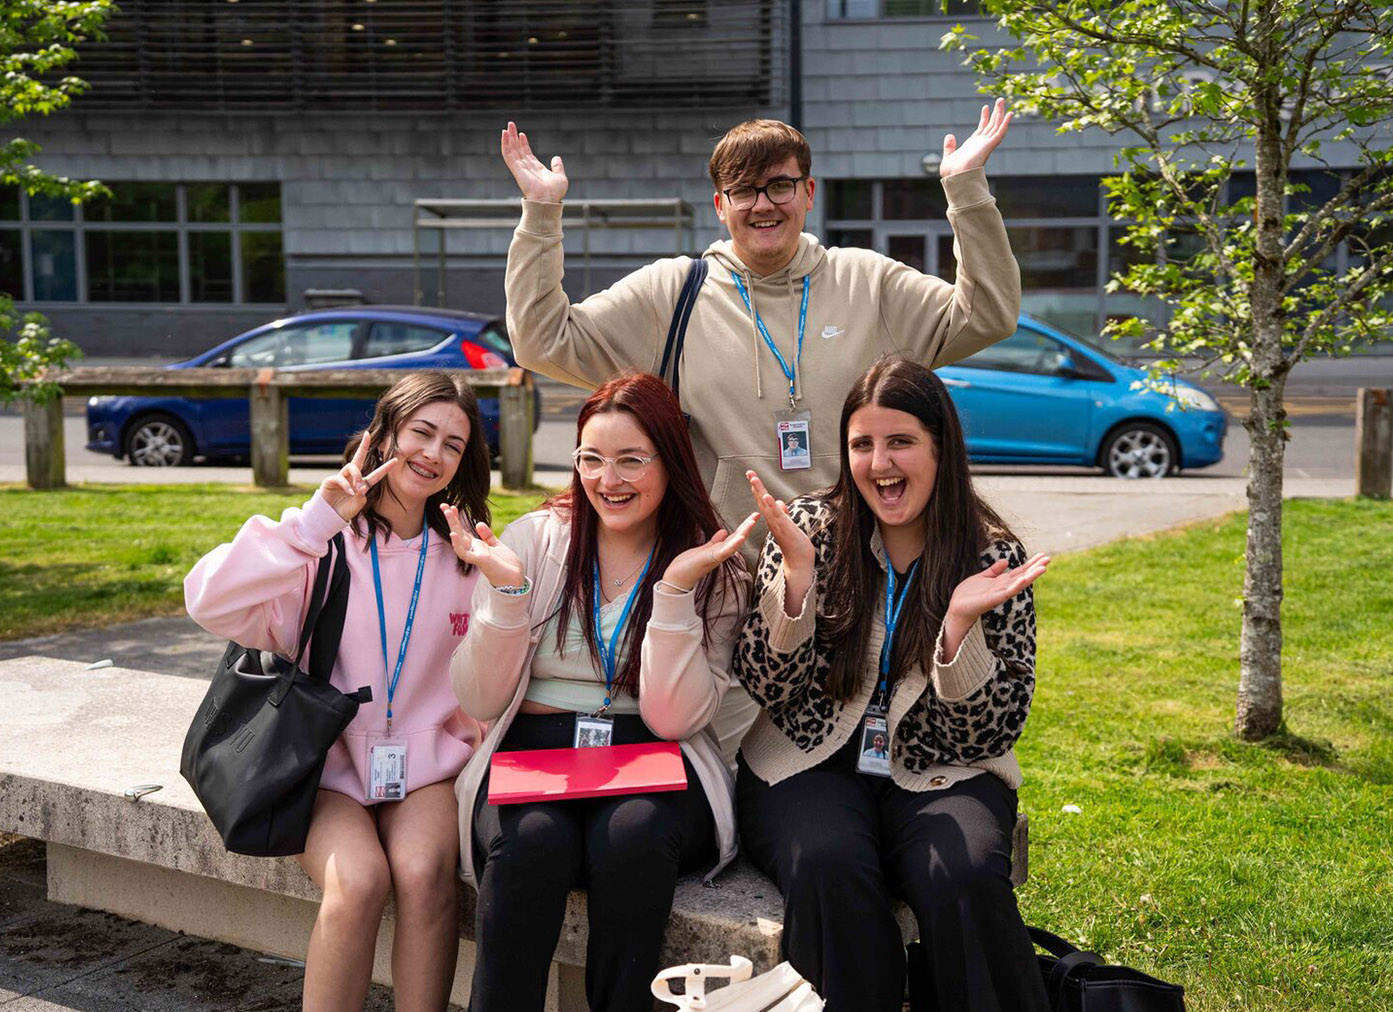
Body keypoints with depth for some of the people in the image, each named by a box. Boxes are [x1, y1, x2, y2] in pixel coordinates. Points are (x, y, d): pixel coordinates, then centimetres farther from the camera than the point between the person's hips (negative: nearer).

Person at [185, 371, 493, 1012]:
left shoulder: (463, 555, 8)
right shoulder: (325, 545, -1)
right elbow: (210, 605, -18)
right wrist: (315, 521, -22)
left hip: (427, 765, 2)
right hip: (331, 766, -1)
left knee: (423, 873, -28)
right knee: (358, 881, -29)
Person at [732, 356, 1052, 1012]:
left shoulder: (993, 558, 0)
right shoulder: (809, 529, 1)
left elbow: (995, 733, -4)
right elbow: (763, 688, -4)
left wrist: (960, 625, -20)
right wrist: (797, 574, -17)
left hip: (939, 777, 0)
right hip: (809, 767, 0)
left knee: (964, 876, -31)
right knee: (828, 867, -31)